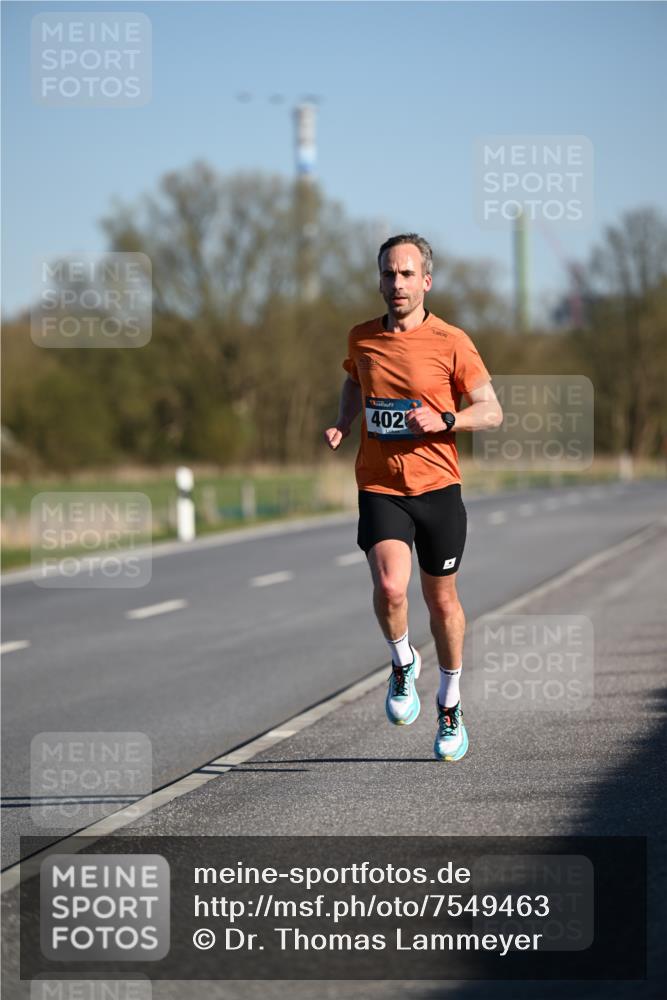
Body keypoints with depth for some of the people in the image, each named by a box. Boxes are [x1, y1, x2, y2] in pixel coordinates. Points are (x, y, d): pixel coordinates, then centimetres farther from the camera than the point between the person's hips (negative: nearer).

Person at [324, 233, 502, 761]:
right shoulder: (361, 338, 4)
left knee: (441, 599, 10)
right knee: (389, 587, -22)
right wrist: (343, 423, 8)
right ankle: (403, 663, 9)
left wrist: (444, 420, -19)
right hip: (380, 488, 1)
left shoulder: (451, 342, -6)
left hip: (437, 486, -1)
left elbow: (491, 411, -1)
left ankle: (450, 705, 31)